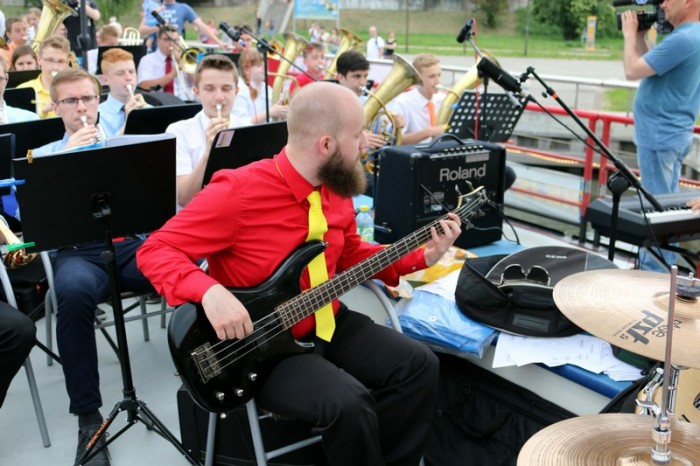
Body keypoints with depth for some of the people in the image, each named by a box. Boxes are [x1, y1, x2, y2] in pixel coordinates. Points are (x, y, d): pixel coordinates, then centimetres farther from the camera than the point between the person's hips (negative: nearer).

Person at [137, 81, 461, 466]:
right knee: (350, 403, -27)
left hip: (326, 323, 8)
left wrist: (422, 256, 5)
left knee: (417, 365, -4)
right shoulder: (238, 192, -23)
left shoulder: (337, 187, 1)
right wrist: (210, 291, -37)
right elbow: (155, 250, -19)